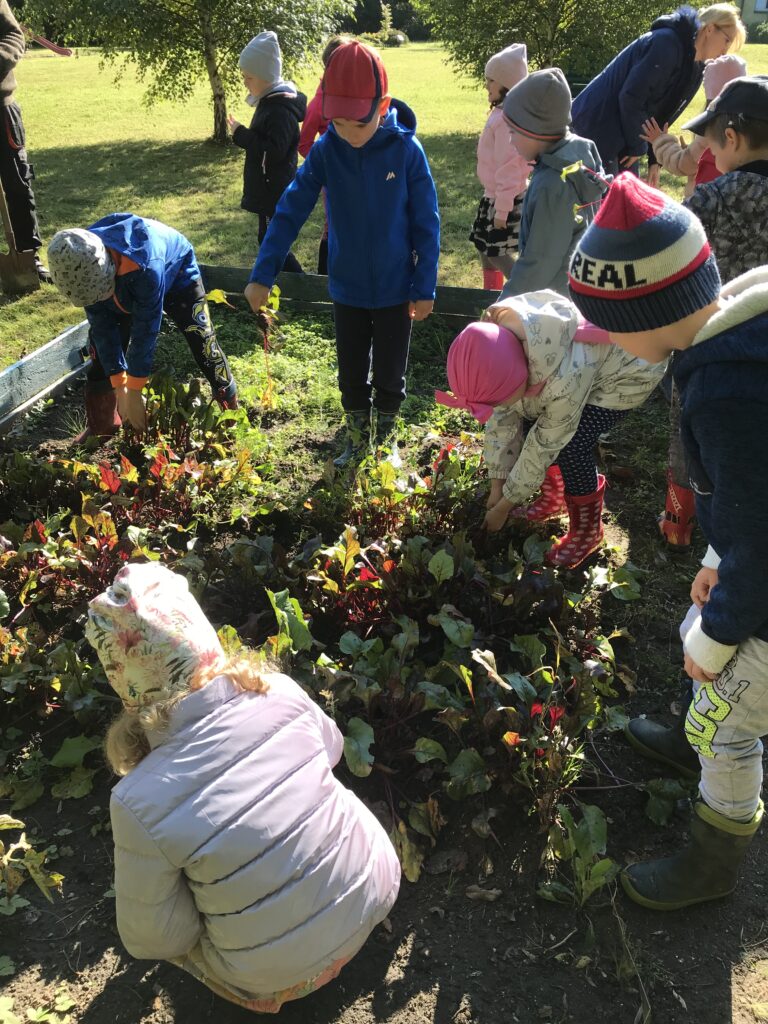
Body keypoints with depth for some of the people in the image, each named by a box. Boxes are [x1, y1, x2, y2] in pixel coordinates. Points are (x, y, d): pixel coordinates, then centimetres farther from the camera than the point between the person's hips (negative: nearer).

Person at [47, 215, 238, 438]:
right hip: (124, 289, 4)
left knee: (202, 341, -13)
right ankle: (102, 425, 8)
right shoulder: (81, 265, -31)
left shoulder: (146, 266, -48)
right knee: (102, 345, -4)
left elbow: (145, 329, -39)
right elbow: (102, 325, -24)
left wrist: (133, 390, -32)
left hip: (175, 274, -4)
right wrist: (119, 386, -24)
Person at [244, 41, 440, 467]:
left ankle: (386, 441, 37)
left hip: (395, 289, -2)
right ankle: (356, 442, 37)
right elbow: (291, 210, -10)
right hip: (347, 288, 2)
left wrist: (425, 288, -8)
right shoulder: (325, 150, -10)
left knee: (389, 376, 12)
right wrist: (262, 275, -16)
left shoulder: (406, 150, -15)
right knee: (351, 376, 15)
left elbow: (426, 224, -9)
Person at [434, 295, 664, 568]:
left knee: (569, 445, -20)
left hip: (630, 370, -6)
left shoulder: (566, 377, -42)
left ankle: (588, 531, 4)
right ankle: (554, 499, 22)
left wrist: (505, 505, -16)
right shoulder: (494, 348, -24)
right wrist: (497, 486, -7)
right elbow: (501, 418, -11)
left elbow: (546, 444, -27)